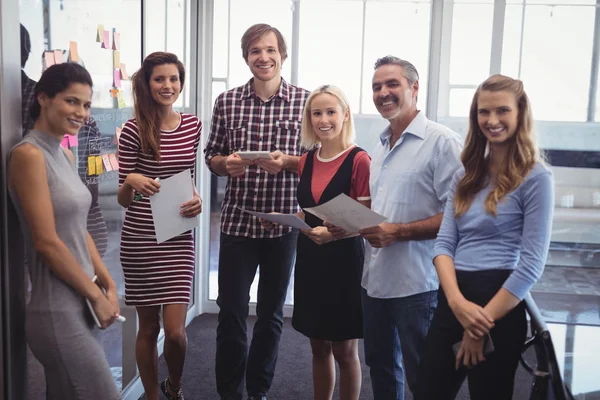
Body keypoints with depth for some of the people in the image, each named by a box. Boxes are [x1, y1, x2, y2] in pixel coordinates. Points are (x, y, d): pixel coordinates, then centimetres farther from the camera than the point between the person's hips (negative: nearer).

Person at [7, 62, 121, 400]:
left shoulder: (61, 155, 11)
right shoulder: (29, 154, -15)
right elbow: (46, 242, -19)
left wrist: (109, 285, 6)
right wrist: (97, 295, -12)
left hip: (79, 306, 9)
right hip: (58, 313, -8)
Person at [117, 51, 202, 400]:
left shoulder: (193, 126, 4)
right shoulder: (134, 130, -7)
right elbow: (123, 199, -4)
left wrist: (196, 199, -2)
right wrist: (131, 181, -25)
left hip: (179, 239, 2)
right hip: (140, 239, -2)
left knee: (175, 331, -1)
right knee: (149, 327, 9)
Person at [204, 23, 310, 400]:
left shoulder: (305, 100, -2)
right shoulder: (227, 101, 2)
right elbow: (212, 156, 8)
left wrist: (286, 162, -17)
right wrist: (226, 163, -14)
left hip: (284, 223, 0)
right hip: (237, 221, 1)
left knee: (271, 313, 14)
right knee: (231, 311, 6)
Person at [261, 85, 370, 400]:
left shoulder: (358, 160, -13)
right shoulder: (307, 160, 8)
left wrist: (335, 232, -29)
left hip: (344, 260, -6)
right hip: (309, 259, 6)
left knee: (344, 350, 8)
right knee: (319, 347, 17)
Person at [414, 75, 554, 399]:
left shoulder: (535, 178, -7)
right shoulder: (466, 176, 11)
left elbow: (531, 265, -12)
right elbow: (444, 243, 3)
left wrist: (482, 325, -12)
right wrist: (457, 302, -14)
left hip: (499, 306, -5)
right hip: (451, 303, 5)